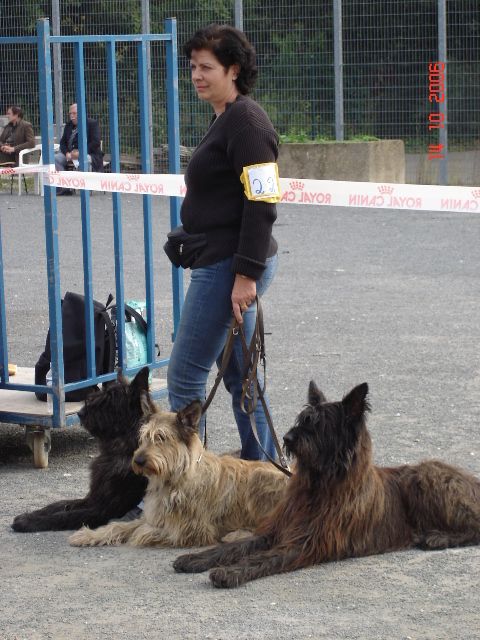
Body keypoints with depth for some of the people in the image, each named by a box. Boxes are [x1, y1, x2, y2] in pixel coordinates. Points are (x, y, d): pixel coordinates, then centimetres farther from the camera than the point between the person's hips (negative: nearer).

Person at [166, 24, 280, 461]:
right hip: (223, 264, 11)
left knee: (185, 376, -6)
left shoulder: (245, 121, -15)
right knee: (238, 375, 14)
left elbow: (261, 204, -21)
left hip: (229, 267, -11)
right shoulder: (226, 119, 17)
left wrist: (246, 275, -23)